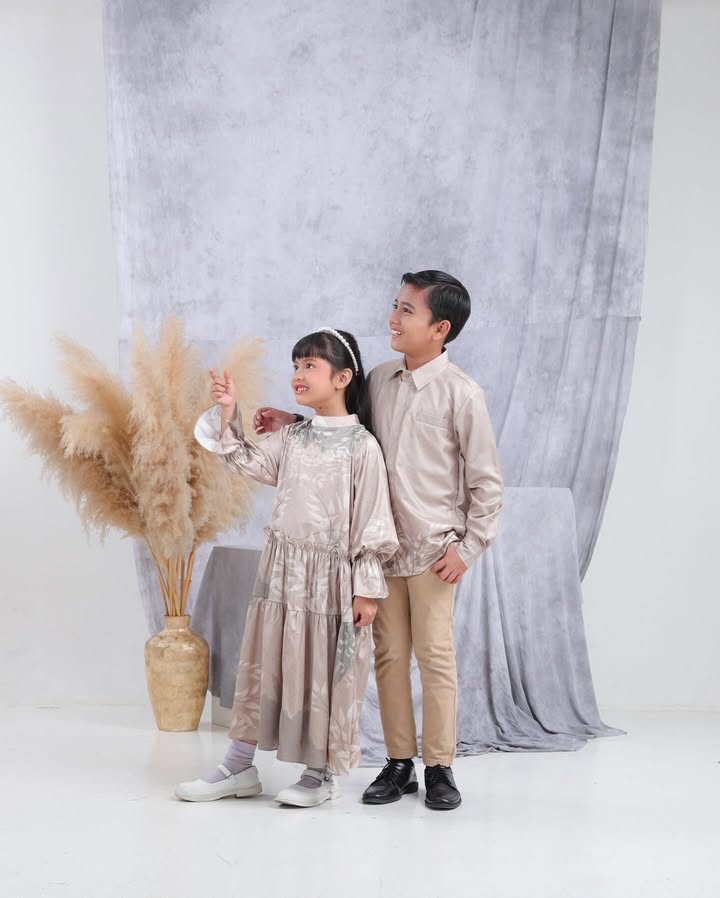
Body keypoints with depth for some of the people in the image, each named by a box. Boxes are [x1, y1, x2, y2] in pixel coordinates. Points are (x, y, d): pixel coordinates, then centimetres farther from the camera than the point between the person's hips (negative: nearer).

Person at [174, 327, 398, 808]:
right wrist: (229, 414, 1)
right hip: (282, 566, 6)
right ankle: (240, 767, 20)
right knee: (265, 661, 10)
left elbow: (372, 521, -11)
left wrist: (368, 588, -12)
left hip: (331, 575, -6)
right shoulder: (292, 437, 7)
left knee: (326, 670, 4)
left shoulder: (361, 446, -11)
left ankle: (322, 773, 18)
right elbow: (248, 462, 14)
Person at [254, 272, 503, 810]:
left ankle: (440, 767, 13)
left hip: (435, 551, -5)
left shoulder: (462, 394, -11)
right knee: (388, 655, 9)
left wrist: (468, 547, -9)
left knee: (435, 655, 1)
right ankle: (398, 764, 20)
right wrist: (292, 422, 7)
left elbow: (487, 482, -7)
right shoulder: (380, 380, 5)